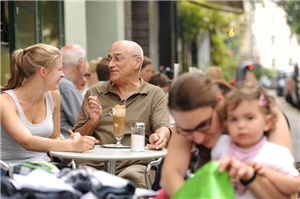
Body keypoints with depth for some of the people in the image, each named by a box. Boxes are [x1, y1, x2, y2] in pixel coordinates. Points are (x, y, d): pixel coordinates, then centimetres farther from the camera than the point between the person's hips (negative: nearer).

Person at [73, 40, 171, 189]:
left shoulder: (155, 94, 12)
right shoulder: (94, 93, 17)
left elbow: (163, 127, -4)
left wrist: (159, 137, -29)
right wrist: (92, 122, -6)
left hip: (135, 164, -1)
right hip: (95, 164, 1)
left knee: (132, 177, -36)